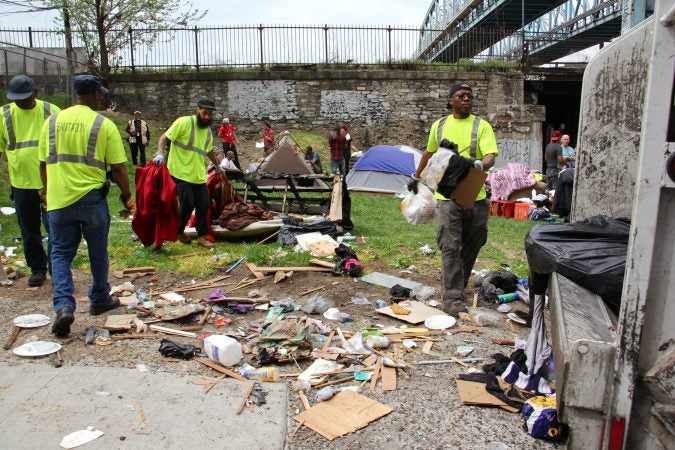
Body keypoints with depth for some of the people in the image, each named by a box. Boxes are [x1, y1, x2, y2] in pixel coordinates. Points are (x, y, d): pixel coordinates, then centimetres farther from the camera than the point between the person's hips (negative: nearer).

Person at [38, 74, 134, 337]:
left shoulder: (52, 121, 6)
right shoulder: (104, 125, -6)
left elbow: (43, 164, 11)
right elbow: (118, 168, -7)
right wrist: (127, 196, 7)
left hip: (59, 199, 3)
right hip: (91, 198, -2)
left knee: (60, 254, 10)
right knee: (97, 252, 14)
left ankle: (64, 306, -6)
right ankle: (100, 300, 29)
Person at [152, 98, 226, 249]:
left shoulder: (208, 130, 12)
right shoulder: (184, 122, -10)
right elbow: (164, 137, -13)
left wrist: (218, 166, 37)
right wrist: (159, 153, -29)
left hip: (199, 175, 7)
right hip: (181, 173, -7)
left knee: (203, 205, 4)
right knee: (187, 205, -6)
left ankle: (202, 236, 17)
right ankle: (178, 231, 18)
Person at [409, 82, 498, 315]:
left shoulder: (481, 125, 1)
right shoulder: (439, 125, 9)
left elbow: (491, 156, -12)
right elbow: (429, 153, 25)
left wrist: (480, 164, -34)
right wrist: (416, 176, 33)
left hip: (475, 196, 0)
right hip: (447, 195, 0)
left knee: (472, 245, 12)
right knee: (450, 247, -6)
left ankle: (455, 284, 33)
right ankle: (452, 297, -3)